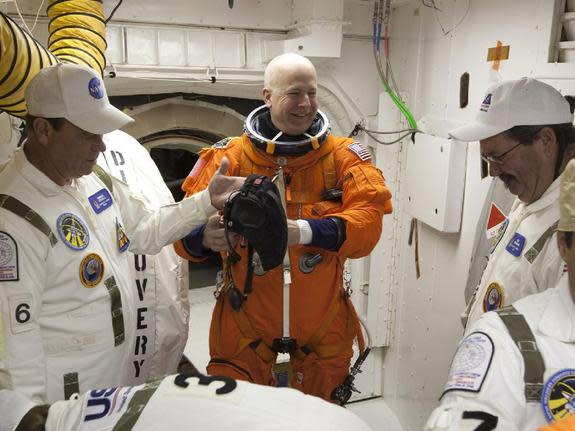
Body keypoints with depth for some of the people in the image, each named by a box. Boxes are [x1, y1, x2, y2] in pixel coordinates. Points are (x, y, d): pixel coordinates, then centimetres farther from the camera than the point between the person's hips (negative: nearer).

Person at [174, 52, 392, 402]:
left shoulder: (343, 156, -7)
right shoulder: (229, 156, -7)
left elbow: (368, 219, -20)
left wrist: (302, 231, -36)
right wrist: (205, 237, -33)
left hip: (322, 320, 1)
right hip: (246, 321, 0)